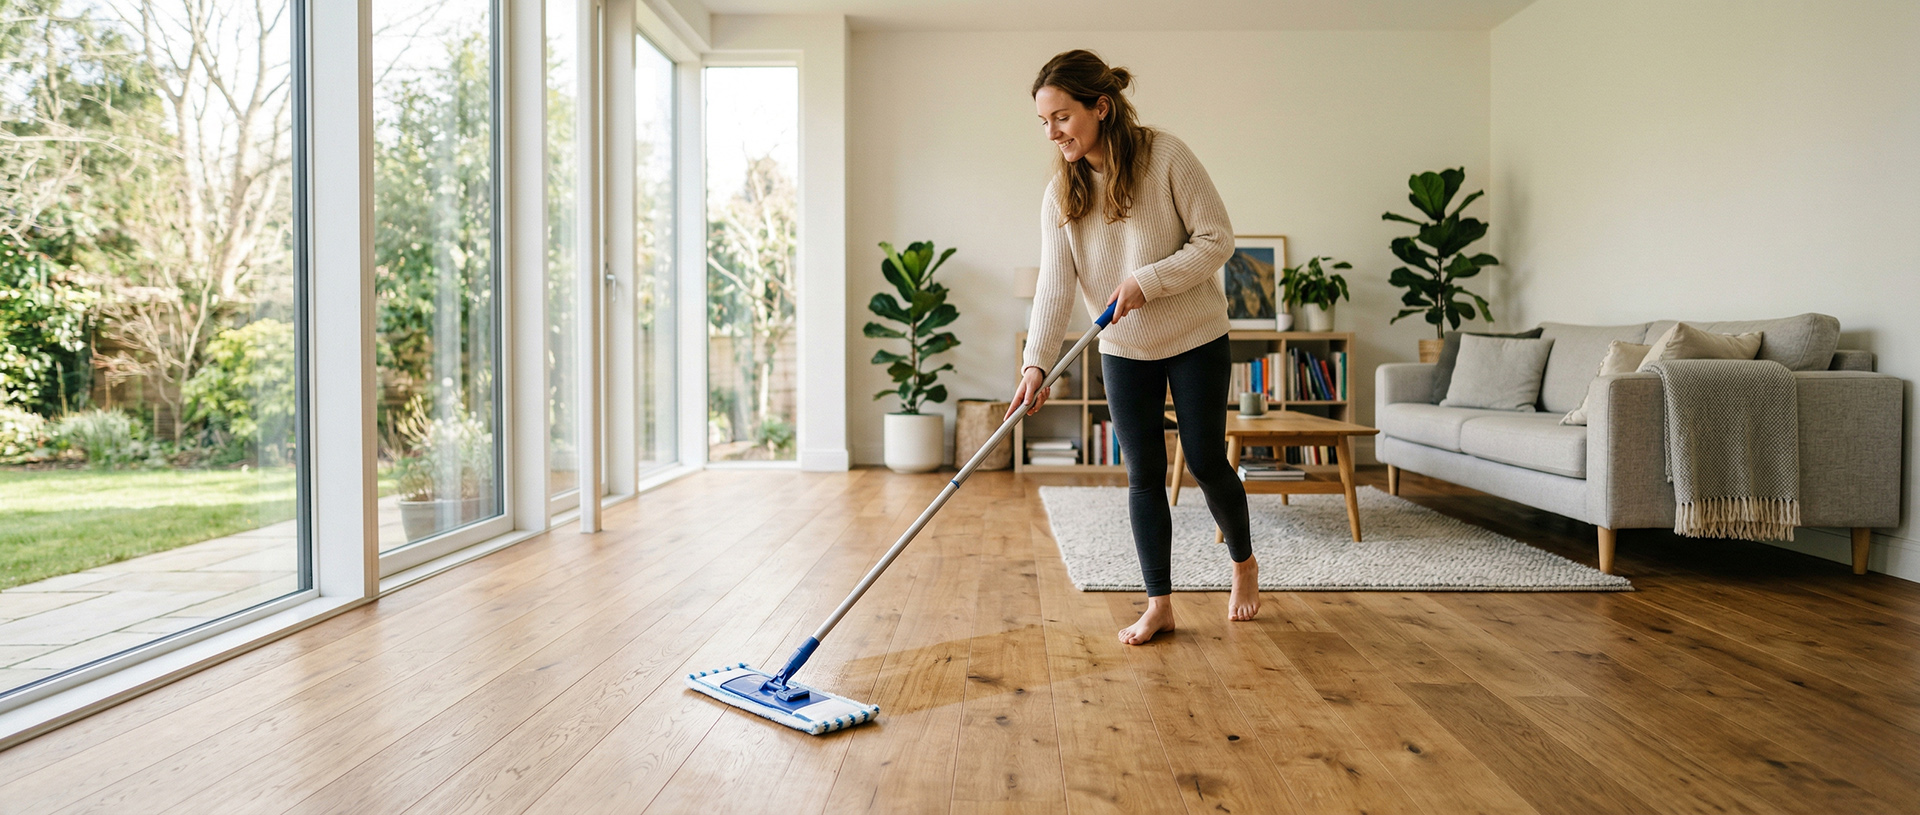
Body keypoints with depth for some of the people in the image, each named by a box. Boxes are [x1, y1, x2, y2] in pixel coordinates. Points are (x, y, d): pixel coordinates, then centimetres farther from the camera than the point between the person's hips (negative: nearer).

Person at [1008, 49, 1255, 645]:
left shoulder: (1165, 156, -16)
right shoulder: (1060, 194, -6)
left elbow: (1217, 237, -15)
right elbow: (1054, 284, -14)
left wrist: (1147, 281, -25)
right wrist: (1036, 362, -25)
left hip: (1195, 335, -3)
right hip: (1124, 349, 3)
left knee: (1206, 461, 4)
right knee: (1144, 474, 4)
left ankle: (1244, 563, 33)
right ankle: (1159, 604, 15)